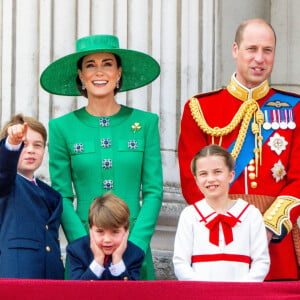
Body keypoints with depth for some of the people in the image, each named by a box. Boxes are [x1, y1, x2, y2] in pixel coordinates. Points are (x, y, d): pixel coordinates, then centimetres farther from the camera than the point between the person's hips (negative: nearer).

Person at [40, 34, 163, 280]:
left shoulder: (145, 123, 5)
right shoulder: (62, 128, 3)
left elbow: (154, 192, 2)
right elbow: (62, 198, 1)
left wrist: (134, 247, -10)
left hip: (136, 244, 1)